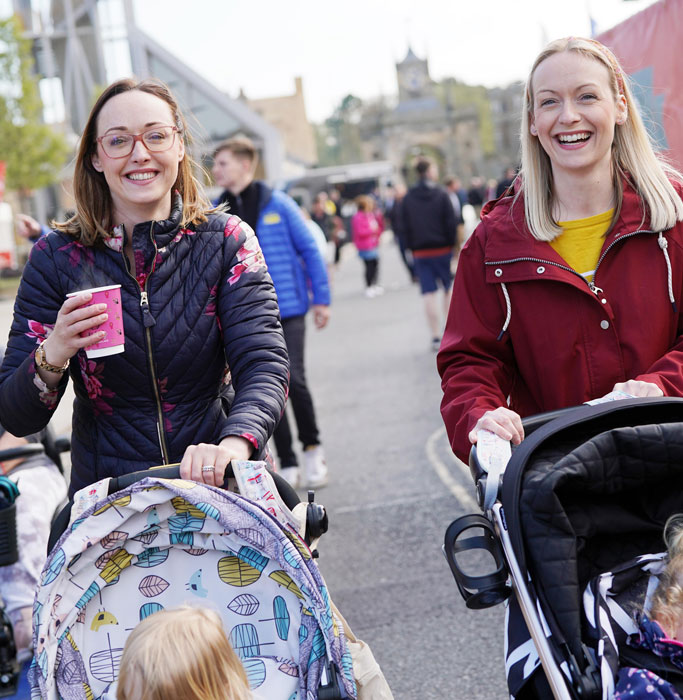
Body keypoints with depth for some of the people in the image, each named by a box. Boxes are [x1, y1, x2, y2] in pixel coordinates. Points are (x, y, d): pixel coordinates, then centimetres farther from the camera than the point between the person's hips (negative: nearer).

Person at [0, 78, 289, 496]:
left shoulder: (227, 242, 4)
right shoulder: (57, 257, 2)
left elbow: (264, 367, -8)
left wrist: (233, 444, -29)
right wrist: (53, 356, -21)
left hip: (215, 489, 1)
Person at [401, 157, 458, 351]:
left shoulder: (408, 198, 3)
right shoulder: (441, 195, -7)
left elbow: (406, 227, 4)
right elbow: (451, 223, -10)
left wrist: (412, 249, 9)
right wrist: (453, 245, -3)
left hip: (420, 253, 2)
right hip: (443, 248, -2)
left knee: (429, 294, 2)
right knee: (450, 288, 13)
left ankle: (436, 337, 0)